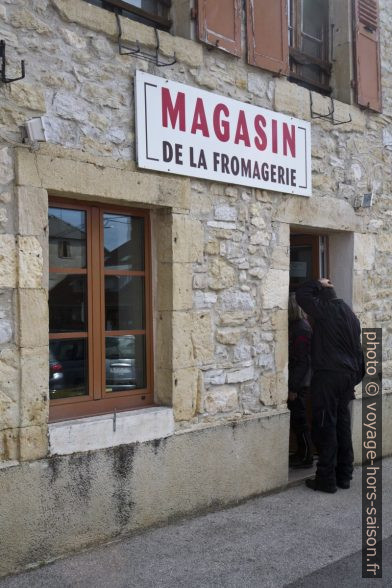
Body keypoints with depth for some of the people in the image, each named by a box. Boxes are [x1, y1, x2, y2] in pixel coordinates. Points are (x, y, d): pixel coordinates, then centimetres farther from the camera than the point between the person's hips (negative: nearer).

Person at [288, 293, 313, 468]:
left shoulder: (301, 329, -18)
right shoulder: (295, 326, 9)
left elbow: (302, 361, -20)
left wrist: (293, 387, -19)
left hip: (298, 384, -9)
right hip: (295, 382, 9)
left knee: (298, 420, 1)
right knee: (296, 419, 15)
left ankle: (306, 458, 12)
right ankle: (302, 454, 25)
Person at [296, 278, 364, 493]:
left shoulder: (325, 310, -10)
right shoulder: (350, 314, 15)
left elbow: (302, 294, -8)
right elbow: (357, 348, 18)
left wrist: (319, 284, 6)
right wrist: (356, 377, 21)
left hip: (327, 376, -8)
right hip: (348, 377, 8)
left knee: (325, 427, -3)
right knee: (343, 425, 12)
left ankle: (326, 479, 0)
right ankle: (344, 475, 18)